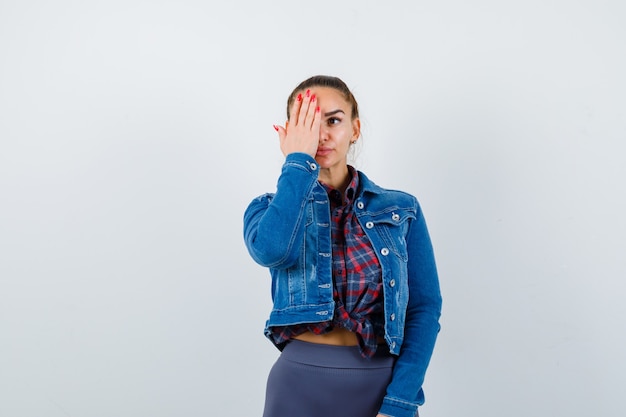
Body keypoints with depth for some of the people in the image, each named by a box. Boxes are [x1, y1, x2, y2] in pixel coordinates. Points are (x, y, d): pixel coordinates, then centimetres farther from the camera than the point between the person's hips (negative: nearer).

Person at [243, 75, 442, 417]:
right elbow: (271, 250, -23)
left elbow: (424, 308, -3)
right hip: (302, 385, 0)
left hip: (383, 386, 0)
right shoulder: (270, 208, 1)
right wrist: (298, 160, -14)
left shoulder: (402, 210, 1)